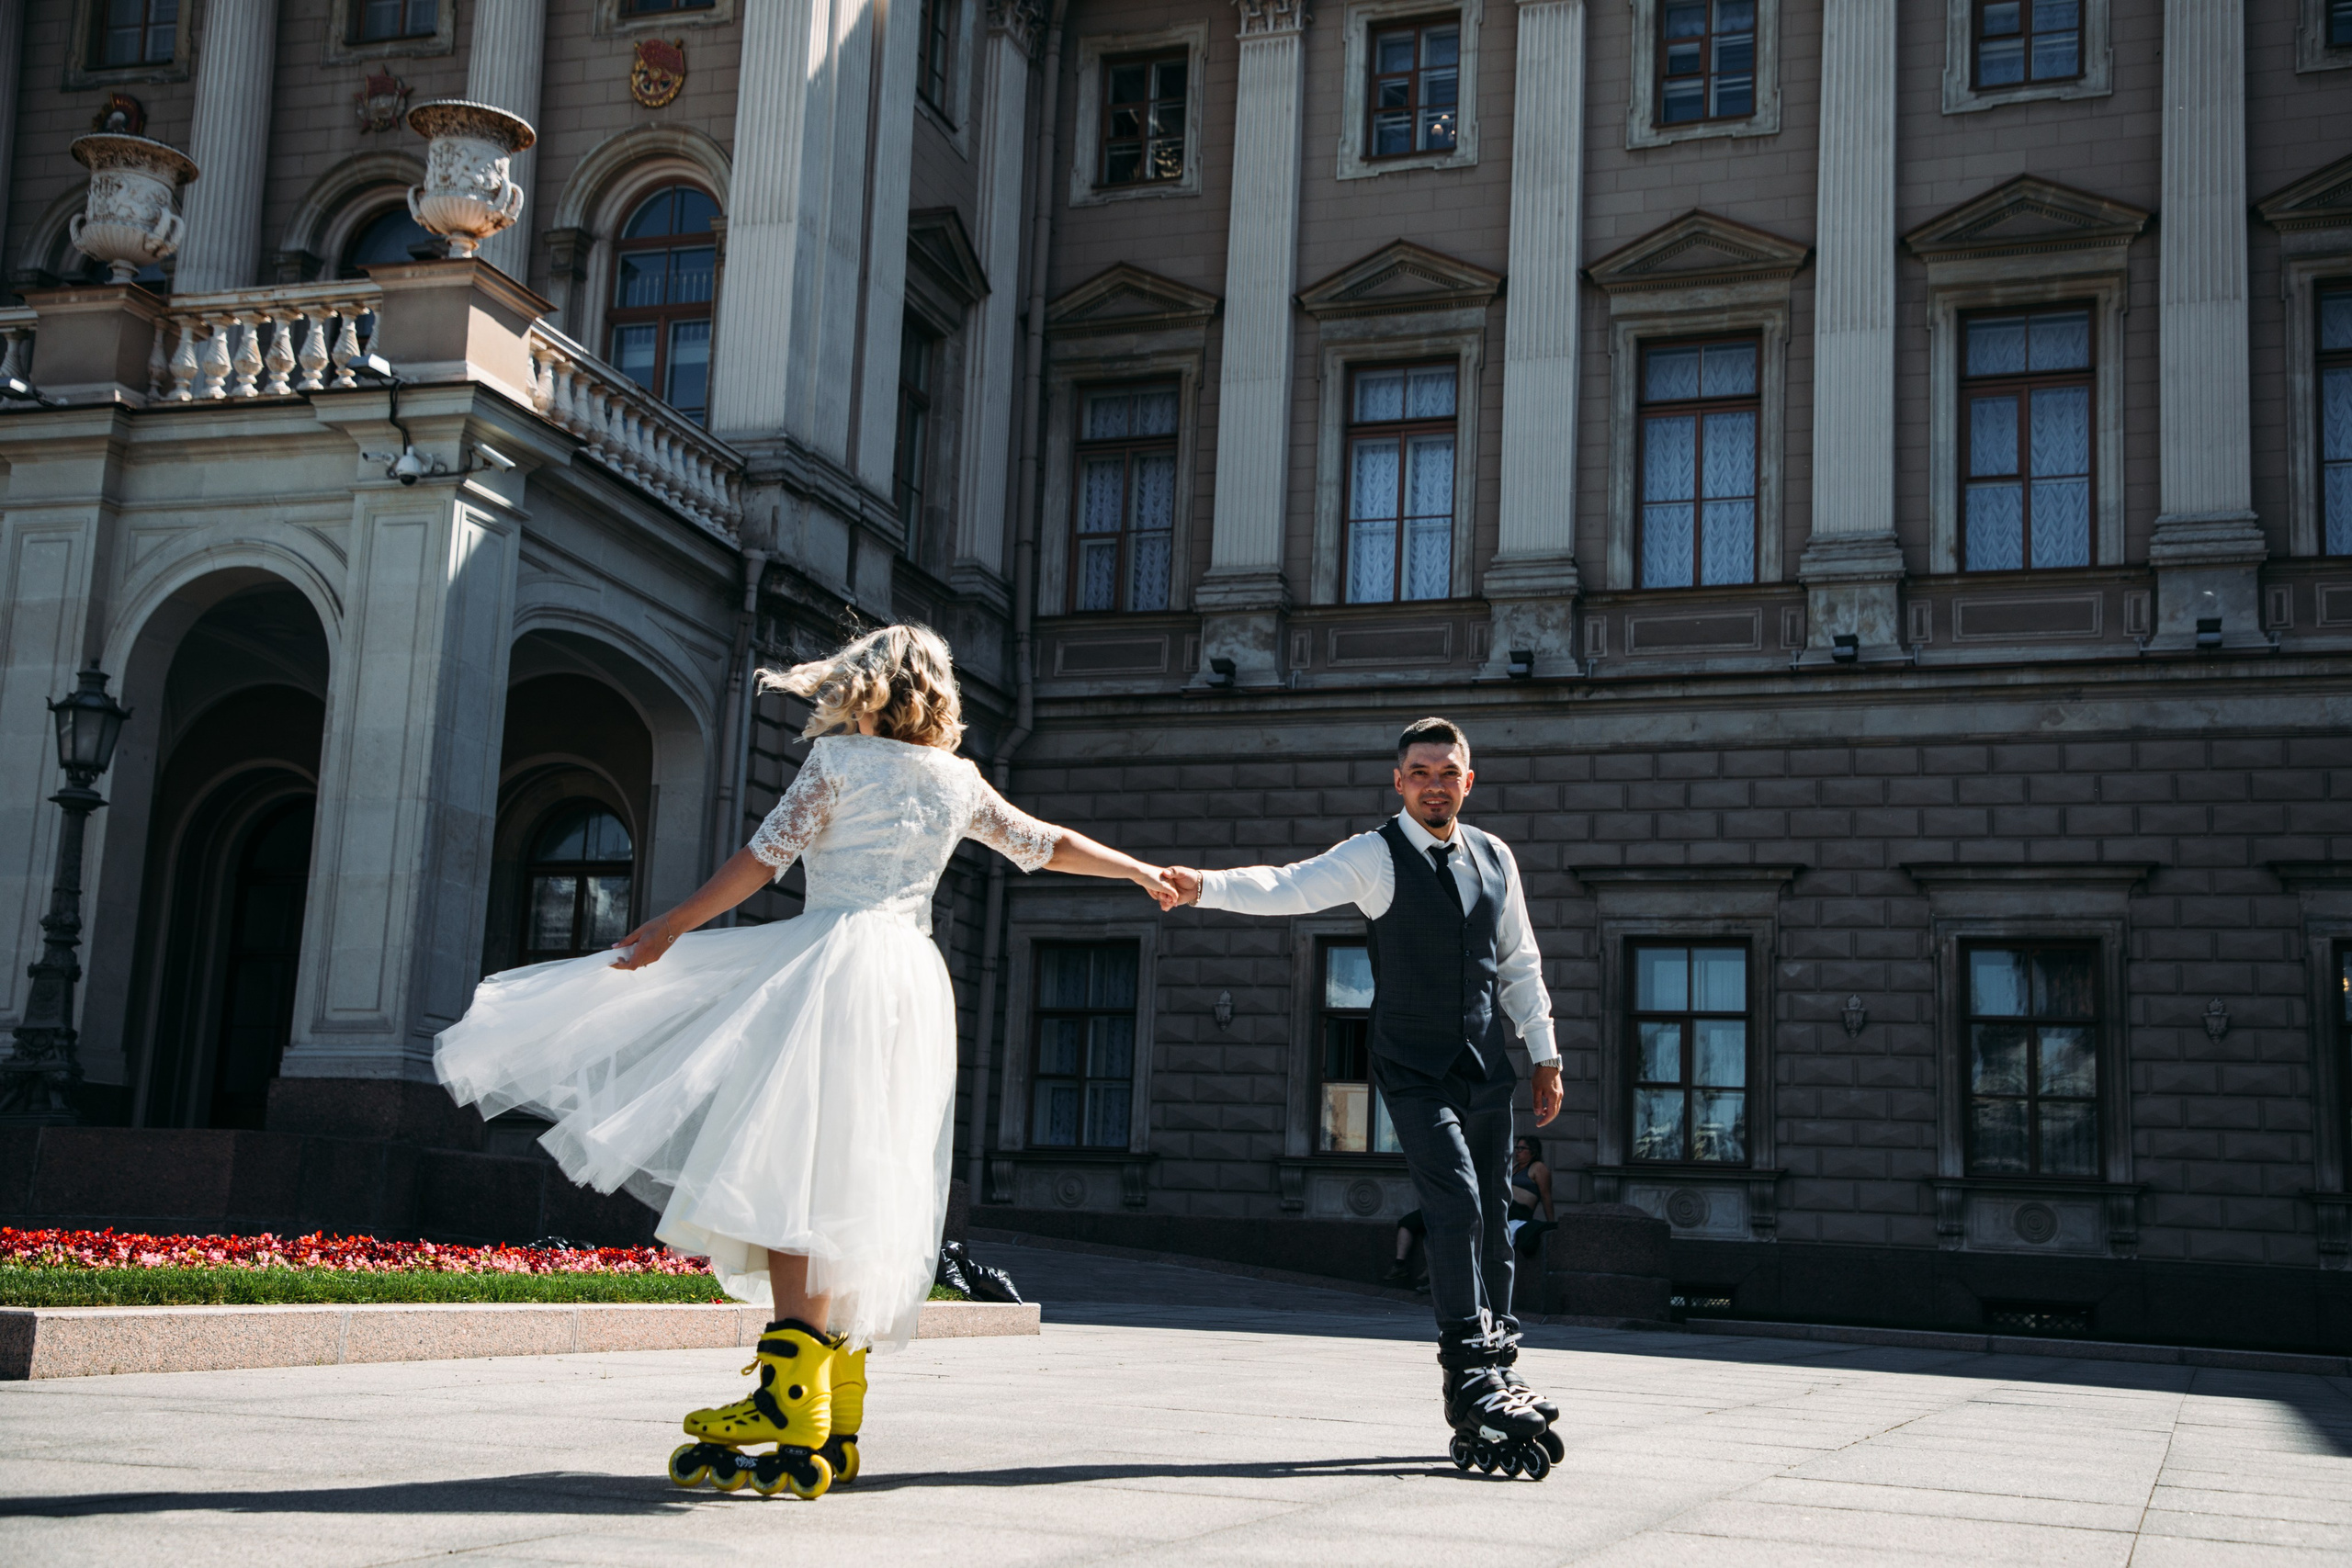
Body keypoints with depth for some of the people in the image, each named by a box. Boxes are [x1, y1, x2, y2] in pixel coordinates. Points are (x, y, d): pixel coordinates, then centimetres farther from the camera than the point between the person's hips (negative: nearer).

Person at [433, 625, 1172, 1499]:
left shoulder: (838, 760, 3)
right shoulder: (961, 784, 16)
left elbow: (763, 859, -2)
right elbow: (1048, 846, 26)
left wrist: (671, 928, 5)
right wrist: (1144, 873, 41)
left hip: (834, 963, -6)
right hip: (916, 979, 6)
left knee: (795, 1176, -14)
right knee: (844, 1186, 7)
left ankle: (788, 1406, -28)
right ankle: (833, 1426, 7)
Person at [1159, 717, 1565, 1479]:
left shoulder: (1495, 858, 9)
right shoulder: (1377, 855, -7)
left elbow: (1520, 965, 17)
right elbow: (1288, 887, -22)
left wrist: (1545, 1053, 14)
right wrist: (1204, 886, -38)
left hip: (1486, 1069, 5)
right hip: (1415, 1069, -5)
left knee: (1492, 1218, 10)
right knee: (1454, 1202, -18)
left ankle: (1498, 1366, 23)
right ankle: (1471, 1374, -14)